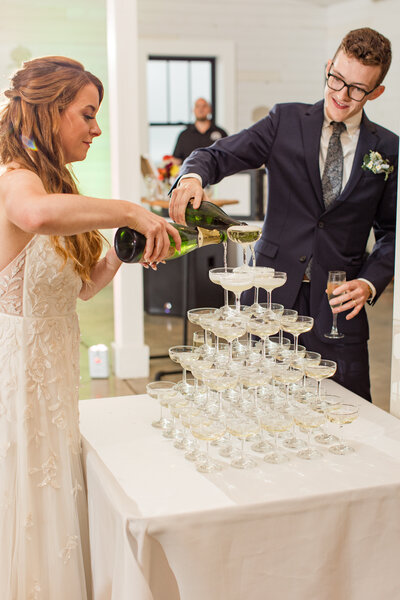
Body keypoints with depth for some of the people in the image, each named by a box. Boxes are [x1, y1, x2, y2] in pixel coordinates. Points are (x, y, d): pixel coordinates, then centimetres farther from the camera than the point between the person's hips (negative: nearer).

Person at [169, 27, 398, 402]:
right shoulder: (286, 122, 4)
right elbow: (220, 155, -1)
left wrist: (370, 282, -6)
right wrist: (193, 175, -25)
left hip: (338, 303, 1)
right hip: (272, 295, 0)